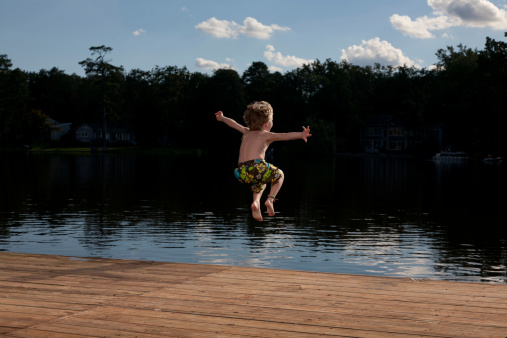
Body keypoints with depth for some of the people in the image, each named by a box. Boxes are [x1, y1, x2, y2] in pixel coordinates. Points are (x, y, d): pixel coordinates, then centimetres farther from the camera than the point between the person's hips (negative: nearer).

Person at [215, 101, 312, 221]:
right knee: (279, 175, 24)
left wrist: (222, 118, 62)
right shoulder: (266, 135, 8)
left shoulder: (247, 132, 26)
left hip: (242, 174, 6)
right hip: (257, 167, -6)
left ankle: (256, 202, 8)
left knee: (259, 184, 37)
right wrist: (301, 135, -22)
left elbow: (233, 124, 44)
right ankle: (270, 199, 3)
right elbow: (284, 136, -9)